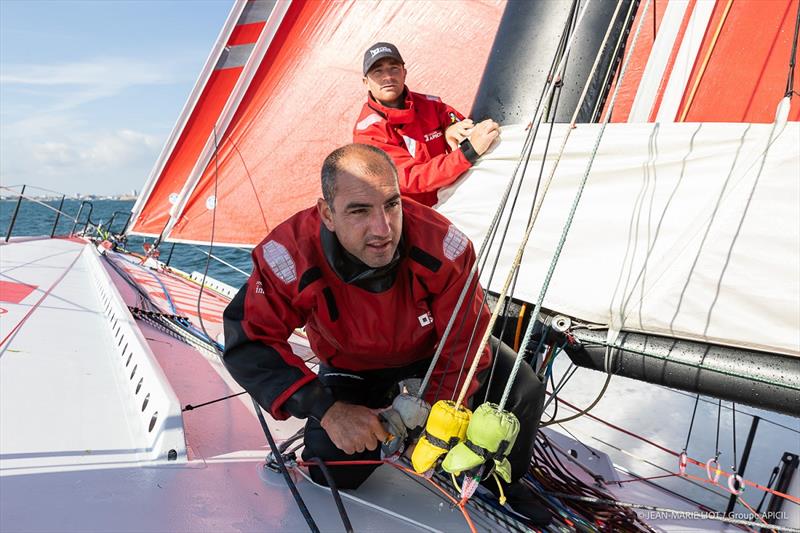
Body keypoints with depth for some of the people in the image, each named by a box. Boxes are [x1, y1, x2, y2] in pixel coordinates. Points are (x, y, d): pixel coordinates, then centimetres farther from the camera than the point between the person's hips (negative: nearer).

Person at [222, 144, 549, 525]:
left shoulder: (444, 246, -34)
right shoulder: (291, 255, -35)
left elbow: (464, 344, -22)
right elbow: (249, 343, -30)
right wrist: (327, 410, -39)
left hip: (433, 347, 0)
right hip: (353, 367, 1)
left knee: (522, 392, -19)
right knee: (333, 470, -16)